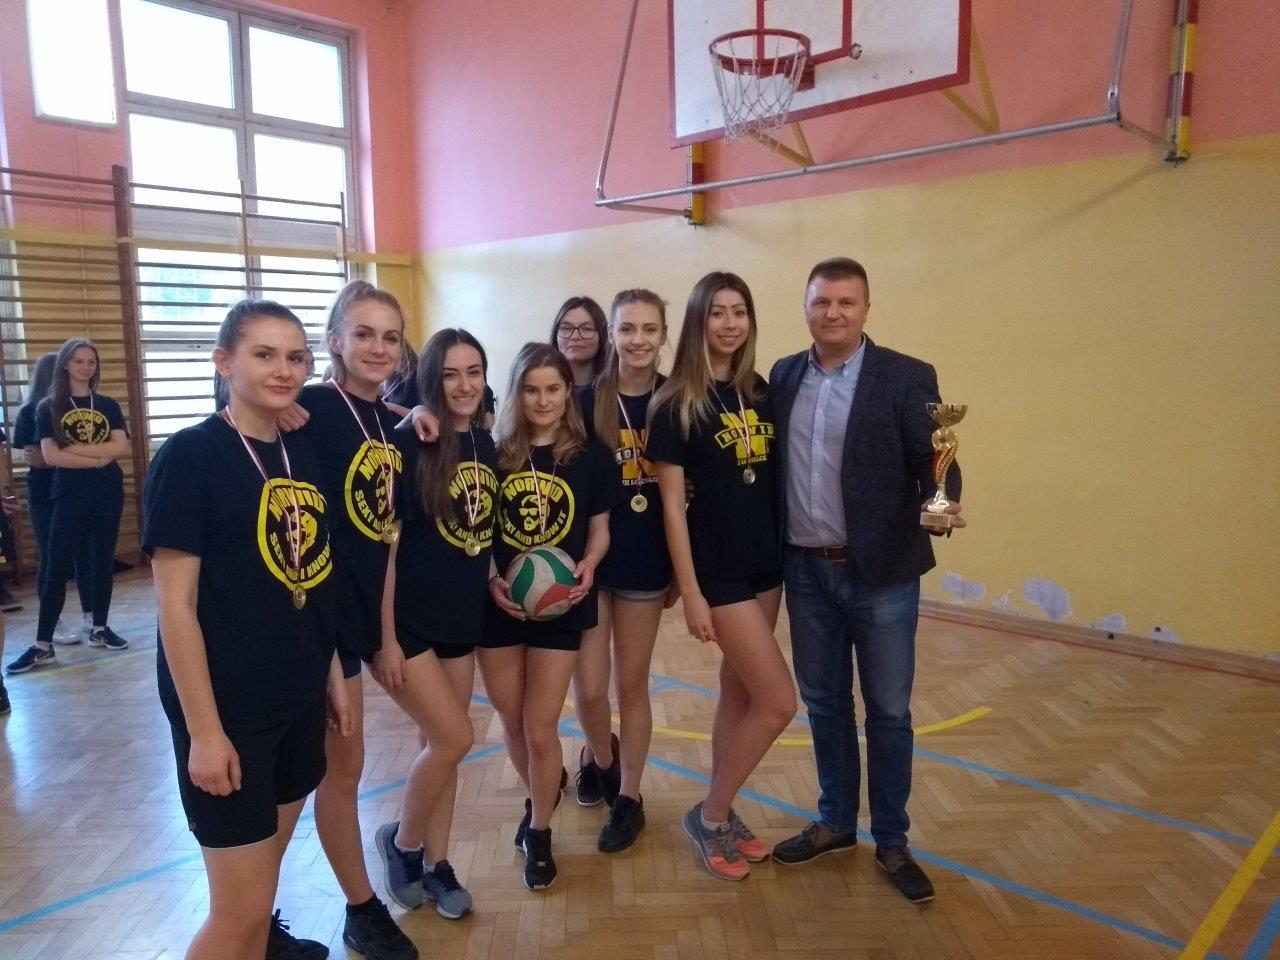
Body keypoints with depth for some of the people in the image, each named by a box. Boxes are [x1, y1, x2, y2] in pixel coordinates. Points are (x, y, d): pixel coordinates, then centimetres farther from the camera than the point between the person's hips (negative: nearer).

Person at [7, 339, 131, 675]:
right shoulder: (49, 407, 2)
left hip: (108, 495, 2)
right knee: (57, 568, -3)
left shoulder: (108, 405, 8)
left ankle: (100, 629, 21)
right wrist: (99, 457, -12)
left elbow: (121, 447, -6)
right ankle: (43, 646, 1)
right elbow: (50, 456, -10)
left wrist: (76, 449, -13)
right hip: (69, 496, -2)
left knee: (102, 563, 8)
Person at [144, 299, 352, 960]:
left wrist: (332, 673, 13)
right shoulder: (189, 455, -13)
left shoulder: (304, 455, 6)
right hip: (226, 706, -6)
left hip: (297, 699, 6)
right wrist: (203, 729, -16)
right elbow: (174, 605, -15)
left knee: (263, 875, 21)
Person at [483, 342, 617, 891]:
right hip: (499, 605, 2)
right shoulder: (494, 454, -1)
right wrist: (490, 580, -14)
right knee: (512, 722, 15)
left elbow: (600, 529, 3)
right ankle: (544, 793, 46)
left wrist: (587, 567, -17)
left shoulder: (589, 455, -2)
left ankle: (539, 833, 27)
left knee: (540, 728, 3)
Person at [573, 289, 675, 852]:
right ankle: (600, 756, 36)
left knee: (632, 684, 11)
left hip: (646, 562, 1)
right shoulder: (585, 401, -6)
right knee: (588, 689, 2)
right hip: (589, 559, 0)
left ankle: (628, 798, 29)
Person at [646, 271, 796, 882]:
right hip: (719, 571, -6)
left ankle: (721, 815, 31)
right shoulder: (675, 404, -11)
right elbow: (672, 505, -12)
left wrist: (788, 556, 7)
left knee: (739, 694, 14)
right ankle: (709, 817, 15)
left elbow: (773, 479, 11)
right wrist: (690, 593, -13)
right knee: (778, 702, -5)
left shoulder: (760, 392, 6)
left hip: (767, 564, 6)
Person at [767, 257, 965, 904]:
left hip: (882, 570, -3)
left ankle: (892, 841, 27)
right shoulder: (783, 376, 6)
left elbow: (931, 461, -13)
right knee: (823, 702, 16)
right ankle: (836, 821, 34)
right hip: (806, 569, 4)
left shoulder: (907, 378, -7)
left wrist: (944, 502, -34)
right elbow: (771, 463, 8)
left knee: (888, 710, 9)